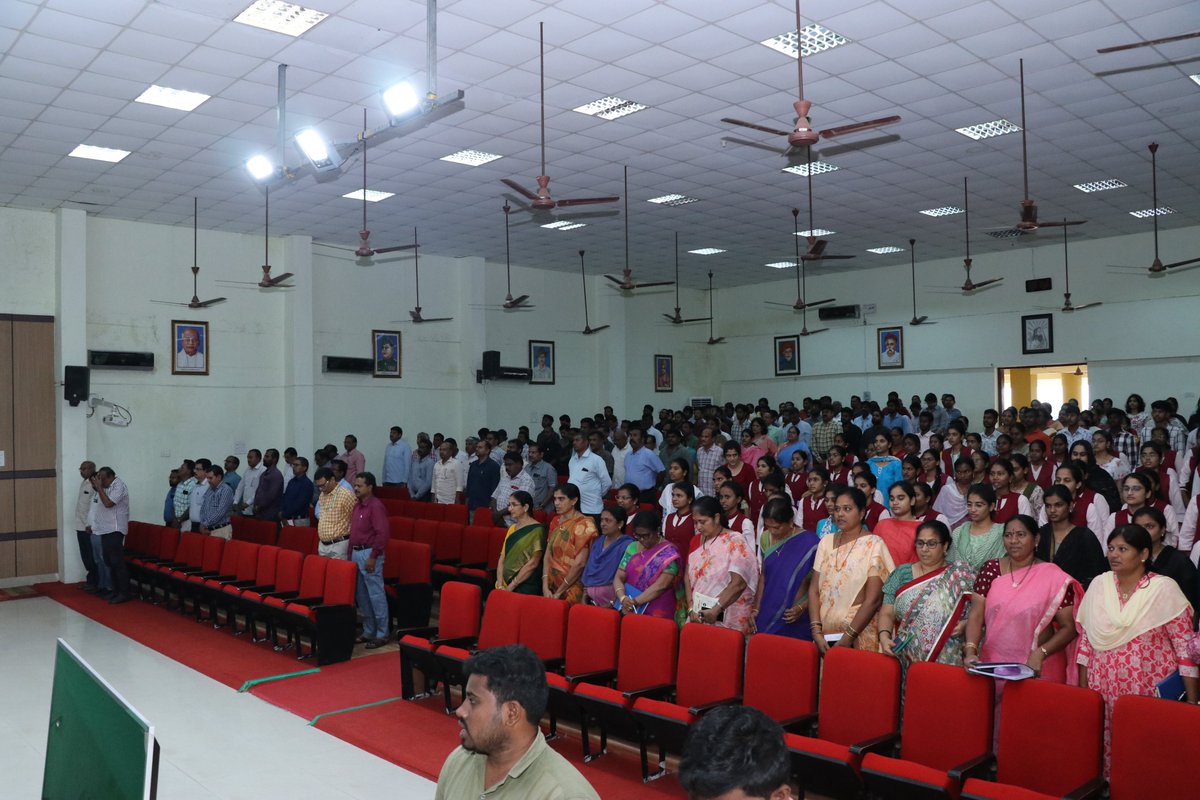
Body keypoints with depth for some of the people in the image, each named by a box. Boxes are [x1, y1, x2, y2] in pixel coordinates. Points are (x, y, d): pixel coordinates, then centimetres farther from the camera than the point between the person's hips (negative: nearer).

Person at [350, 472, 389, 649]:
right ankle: (368, 631, 24)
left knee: (375, 595, -4)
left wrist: (373, 557, -21)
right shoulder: (357, 505, 14)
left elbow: (382, 534, -20)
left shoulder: (375, 506, -14)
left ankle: (382, 634, 3)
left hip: (369, 554, -9)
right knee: (361, 595, 14)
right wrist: (351, 554, 16)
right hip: (356, 553, 9)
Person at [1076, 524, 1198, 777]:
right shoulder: (1099, 585, 4)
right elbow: (1086, 640, 9)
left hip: (1151, 691, -3)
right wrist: (1083, 688, 8)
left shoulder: (1164, 588, -7)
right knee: (1109, 751, 5)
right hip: (1105, 691, 3)